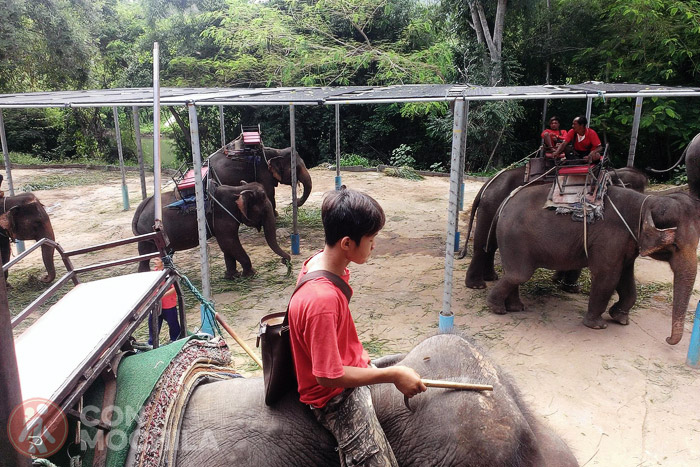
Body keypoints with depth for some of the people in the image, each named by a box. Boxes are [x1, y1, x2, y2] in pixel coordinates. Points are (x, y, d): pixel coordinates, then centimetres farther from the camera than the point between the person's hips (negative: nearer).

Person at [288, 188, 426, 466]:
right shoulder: (322, 300, -35)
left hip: (352, 367, 9)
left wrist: (361, 355, 7)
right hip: (336, 396, -9)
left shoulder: (322, 260, -8)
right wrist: (392, 375, -21)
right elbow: (328, 376, -28)